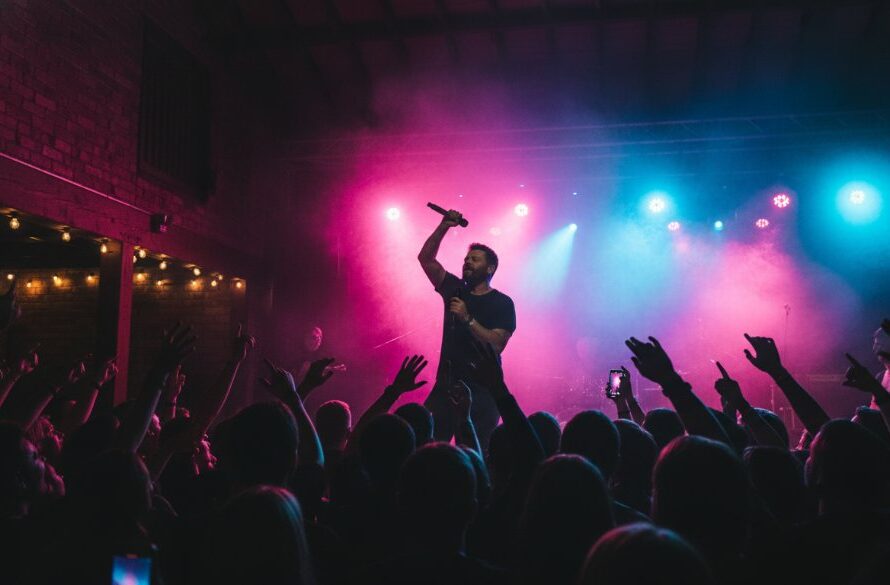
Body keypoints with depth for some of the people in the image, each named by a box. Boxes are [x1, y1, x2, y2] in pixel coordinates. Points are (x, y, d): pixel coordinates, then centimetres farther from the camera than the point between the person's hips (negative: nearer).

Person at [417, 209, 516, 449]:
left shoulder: (502, 303, -1)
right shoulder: (455, 290, 12)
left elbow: (496, 344, -15)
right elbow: (426, 258, 10)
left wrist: (467, 319, -20)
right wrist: (444, 226, 1)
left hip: (481, 393, -4)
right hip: (445, 386, 4)